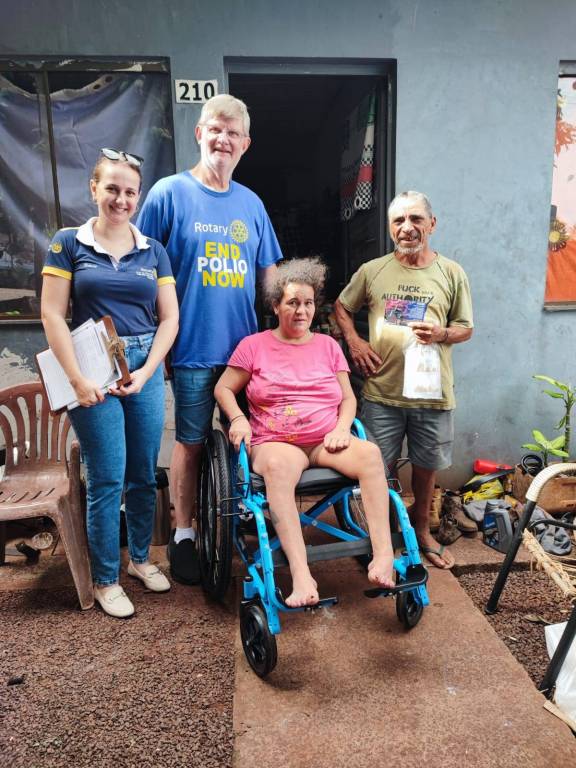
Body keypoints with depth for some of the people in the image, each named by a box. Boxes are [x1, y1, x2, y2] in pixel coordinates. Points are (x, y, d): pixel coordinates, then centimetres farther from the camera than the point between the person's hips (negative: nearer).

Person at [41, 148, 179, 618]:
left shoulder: (153, 251, 9)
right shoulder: (69, 243, 2)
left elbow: (169, 318, 6)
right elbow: (53, 316, -3)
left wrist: (145, 371, -6)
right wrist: (78, 379, -10)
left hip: (146, 369, 3)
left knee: (144, 474, 9)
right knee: (107, 481, 0)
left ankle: (140, 558, 31)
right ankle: (105, 581, 17)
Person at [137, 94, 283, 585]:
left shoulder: (251, 203, 11)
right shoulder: (170, 193, -2)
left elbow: (269, 274, 17)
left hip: (248, 345, 4)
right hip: (195, 347, -4)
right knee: (192, 442, 7)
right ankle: (184, 535, 24)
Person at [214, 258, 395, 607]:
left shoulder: (328, 345, 18)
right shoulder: (254, 345, 11)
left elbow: (348, 398, 17)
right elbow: (224, 388, 13)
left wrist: (342, 428, -4)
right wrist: (238, 419, -7)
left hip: (327, 440, 3)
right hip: (276, 442, -2)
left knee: (370, 452, -29)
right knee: (278, 465, -39)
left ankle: (384, 555, -32)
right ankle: (301, 575, -43)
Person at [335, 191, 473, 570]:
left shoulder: (452, 273, 2)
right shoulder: (372, 271, 2)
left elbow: (466, 328, 6)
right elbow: (341, 307, 14)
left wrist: (442, 333, -15)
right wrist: (354, 342, -2)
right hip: (382, 390, 0)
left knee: (426, 466, 15)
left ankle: (422, 530, 38)